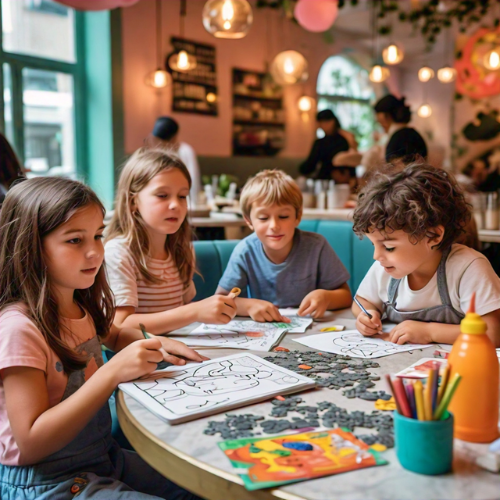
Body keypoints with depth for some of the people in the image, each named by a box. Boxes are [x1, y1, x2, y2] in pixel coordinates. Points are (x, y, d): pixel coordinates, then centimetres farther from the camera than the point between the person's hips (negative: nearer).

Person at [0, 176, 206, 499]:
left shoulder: (81, 308, 0)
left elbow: (113, 335, 24)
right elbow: (30, 445, -25)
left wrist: (153, 343, 1)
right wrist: (113, 372, -31)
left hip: (103, 457, 8)